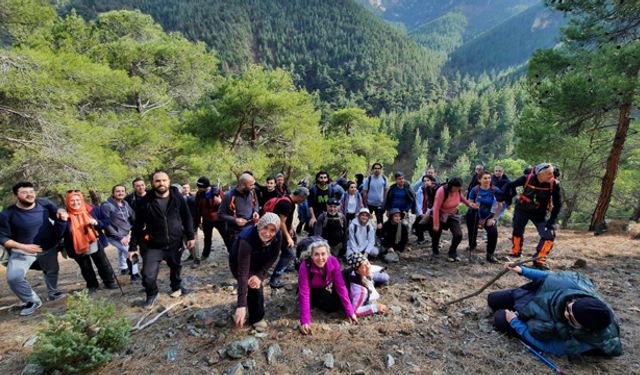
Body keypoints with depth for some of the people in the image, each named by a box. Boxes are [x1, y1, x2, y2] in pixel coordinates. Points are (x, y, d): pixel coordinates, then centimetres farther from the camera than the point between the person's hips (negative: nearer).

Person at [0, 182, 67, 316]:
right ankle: (33, 301, 2)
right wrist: (23, 246, -27)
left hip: (49, 247, 3)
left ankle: (53, 293, 49)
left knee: (52, 270, 22)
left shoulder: (44, 203, -14)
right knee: (13, 277, -20)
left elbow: (58, 216, 4)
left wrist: (61, 213, -21)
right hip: (22, 251, -2)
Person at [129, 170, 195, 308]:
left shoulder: (177, 197, -6)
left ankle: (177, 287, 48)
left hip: (175, 243, 1)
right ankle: (151, 294, 22)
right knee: (148, 275, -8)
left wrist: (191, 236, -1)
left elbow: (187, 218, 2)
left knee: (176, 267, 19)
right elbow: (137, 225, -3)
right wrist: (133, 247, -2)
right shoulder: (145, 201, -9)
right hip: (154, 246, -1)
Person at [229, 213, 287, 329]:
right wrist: (241, 305, -48)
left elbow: (272, 257, -13)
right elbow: (243, 272, -45)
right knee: (254, 287, -16)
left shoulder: (278, 236, -29)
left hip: (258, 263, 4)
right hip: (238, 263, -4)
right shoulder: (247, 239, -43)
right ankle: (256, 318, 8)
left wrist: (260, 275, -26)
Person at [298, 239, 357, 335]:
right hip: (312, 290, -2)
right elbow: (304, 294, -36)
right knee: (332, 306, -15)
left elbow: (340, 286, -25)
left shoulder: (333, 261, -29)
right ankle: (314, 301, 14)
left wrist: (350, 312, -26)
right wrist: (305, 321, -40)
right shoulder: (305, 267, -37)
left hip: (326, 286, 3)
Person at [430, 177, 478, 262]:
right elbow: (436, 208, -28)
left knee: (458, 235, -10)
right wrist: (436, 224, -25)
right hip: (440, 215, -4)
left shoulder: (458, 190, -14)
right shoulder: (441, 191, -31)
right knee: (436, 233, 9)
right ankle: (434, 250, 40)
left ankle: (452, 252, 17)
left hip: (452, 215, 4)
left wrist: (469, 204, -2)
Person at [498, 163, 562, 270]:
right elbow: (510, 185, -8)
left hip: (539, 214, 0)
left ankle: (539, 260, 1)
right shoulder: (527, 178, -24)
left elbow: (557, 204, -11)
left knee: (549, 235, -12)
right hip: (522, 210, 0)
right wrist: (503, 196, -20)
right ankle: (515, 253, 38)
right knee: (517, 232, 14)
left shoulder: (554, 184, -21)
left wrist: (552, 220, -15)